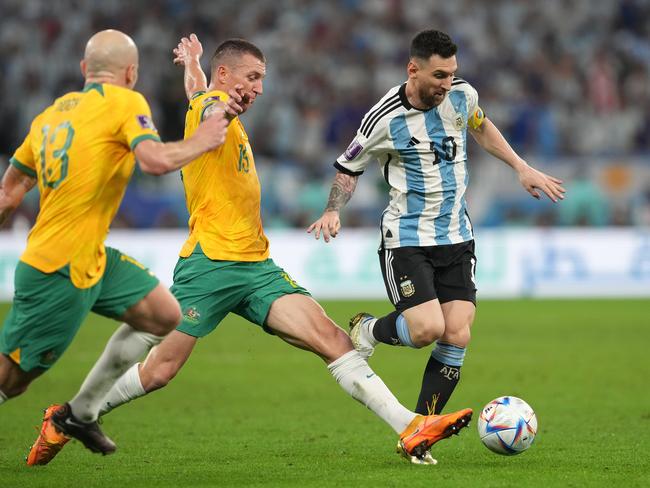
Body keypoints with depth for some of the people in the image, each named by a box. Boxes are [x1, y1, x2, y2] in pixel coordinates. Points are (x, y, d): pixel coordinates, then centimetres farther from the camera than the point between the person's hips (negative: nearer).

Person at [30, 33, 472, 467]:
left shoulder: (226, 111, 20)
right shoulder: (210, 102, -7)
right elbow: (208, 111, -34)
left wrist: (193, 63, 64)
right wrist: (223, 109, -57)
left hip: (256, 267, 8)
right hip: (210, 264, -8)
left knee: (331, 338, -9)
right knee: (160, 371, -1)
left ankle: (410, 429, -18)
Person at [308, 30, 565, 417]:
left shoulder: (462, 94, -2)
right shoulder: (384, 119, -14)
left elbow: (480, 127, 22)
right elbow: (349, 168, 3)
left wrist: (522, 167, 17)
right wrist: (333, 211, -14)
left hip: (456, 237, 5)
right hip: (407, 238, -5)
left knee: (457, 336, -6)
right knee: (427, 329, -21)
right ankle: (366, 331, 14)